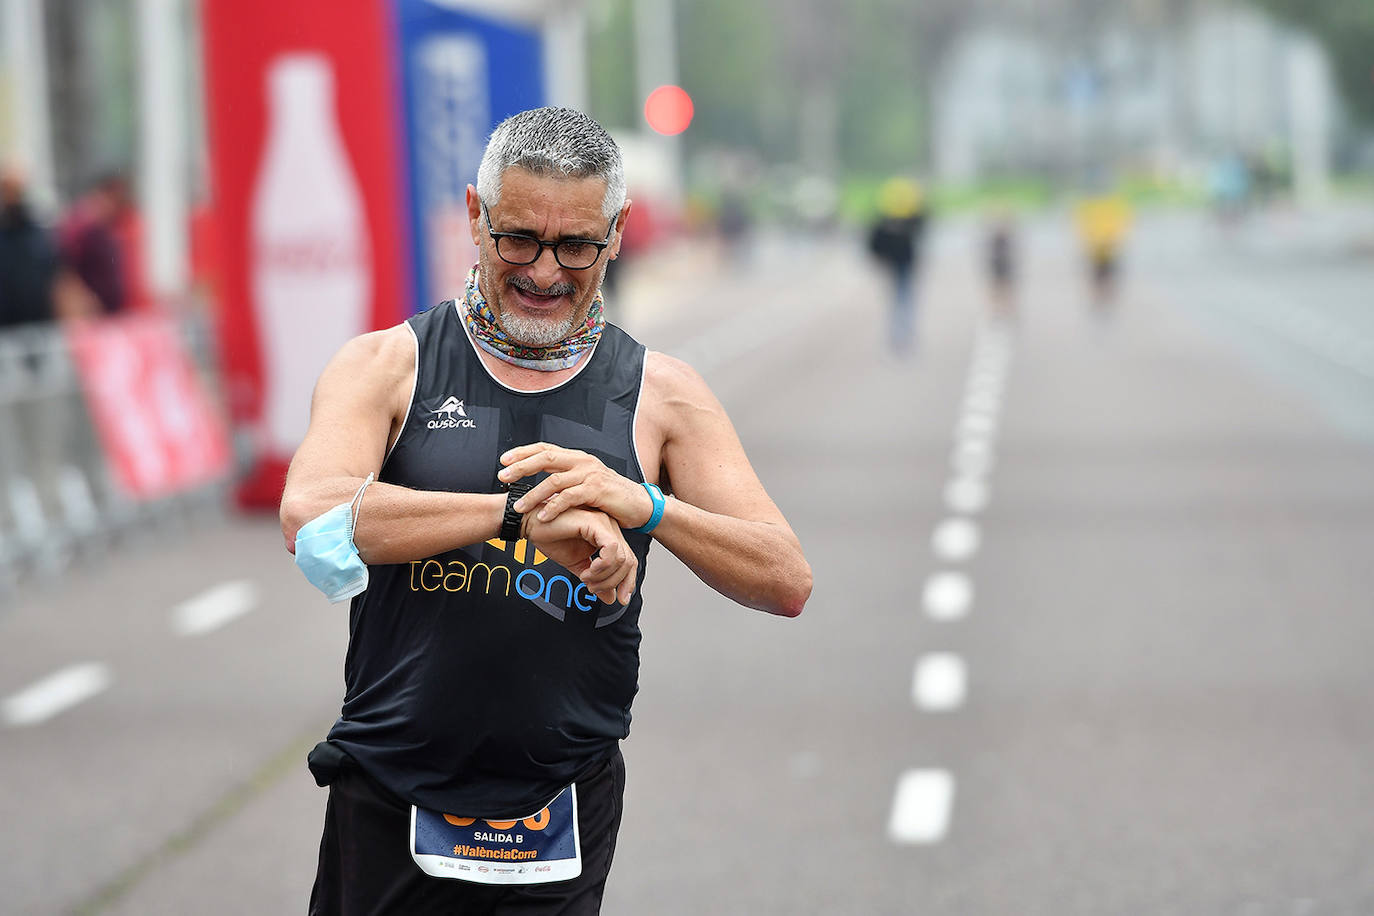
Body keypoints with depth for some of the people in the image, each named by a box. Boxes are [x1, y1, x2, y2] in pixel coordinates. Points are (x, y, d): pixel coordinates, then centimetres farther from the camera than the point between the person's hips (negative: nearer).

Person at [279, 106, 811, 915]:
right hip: (388, 810, 0)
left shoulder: (660, 395, 6)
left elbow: (787, 583, -1)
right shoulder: (388, 366, 2)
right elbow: (311, 520, -17)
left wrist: (643, 505, -18)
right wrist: (519, 512, -25)